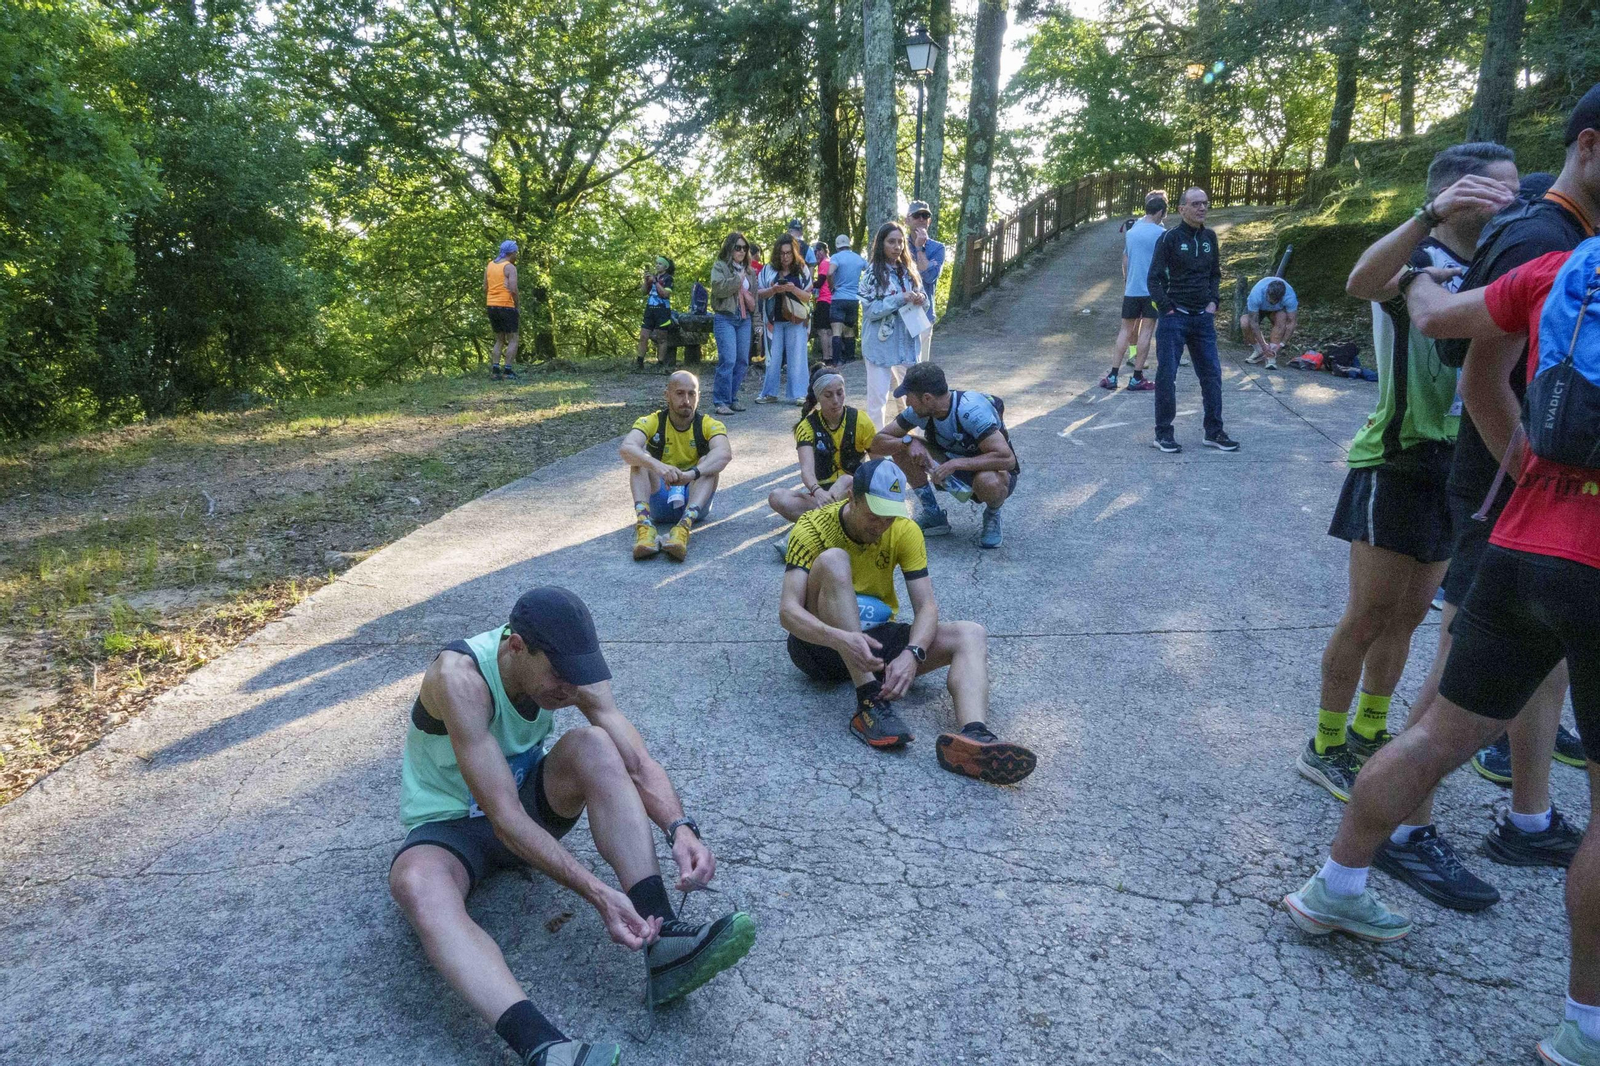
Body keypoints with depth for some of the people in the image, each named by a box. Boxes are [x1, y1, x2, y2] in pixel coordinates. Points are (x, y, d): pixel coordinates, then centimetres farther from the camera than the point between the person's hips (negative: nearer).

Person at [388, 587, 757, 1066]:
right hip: (450, 823, -4)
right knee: (417, 885, -40)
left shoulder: (566, 664, -16)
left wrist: (681, 828, -40)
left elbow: (638, 763, -20)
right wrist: (597, 894, -41)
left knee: (592, 744, -27)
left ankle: (663, 941, -33)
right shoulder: (458, 677, -32)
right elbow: (505, 818, -35)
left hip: (529, 798, 4)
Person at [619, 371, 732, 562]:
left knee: (708, 463, -25)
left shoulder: (709, 425, -4)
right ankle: (644, 524, -44)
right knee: (640, 457, -21)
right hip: (658, 502, 0)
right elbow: (627, 448, -25)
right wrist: (656, 465, -45)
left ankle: (684, 526, -47)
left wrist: (692, 473, -46)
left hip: (694, 503, 0)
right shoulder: (651, 422, -4)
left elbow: (725, 453, -27)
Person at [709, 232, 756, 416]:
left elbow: (754, 295, 24)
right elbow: (718, 287, -17)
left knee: (743, 361, 5)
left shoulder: (749, 270, 19)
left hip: (744, 319, 7)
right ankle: (721, 401, -10)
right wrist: (738, 279, -9)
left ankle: (732, 397, 16)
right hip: (725, 318, -6)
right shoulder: (720, 266, 1)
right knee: (728, 360, -15)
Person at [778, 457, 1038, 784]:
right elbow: (788, 610, -27)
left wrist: (912, 654, -34)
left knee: (971, 635, -17)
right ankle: (869, 704, -37)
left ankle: (972, 735, -47)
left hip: (874, 638, 4)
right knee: (833, 560, -32)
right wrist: (841, 638, -46)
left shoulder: (904, 531, -5)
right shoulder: (813, 527, -16)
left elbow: (926, 606, -12)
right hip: (821, 643, -4)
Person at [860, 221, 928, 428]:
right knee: (878, 397, -1)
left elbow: (923, 304, 14)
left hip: (907, 343, 5)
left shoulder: (909, 270, 9)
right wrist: (900, 299, -21)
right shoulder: (873, 272, -6)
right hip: (881, 344, -5)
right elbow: (870, 310, -13)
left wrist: (921, 300, -9)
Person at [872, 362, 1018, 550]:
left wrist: (956, 463, -41)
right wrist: (908, 442, -30)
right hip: (955, 471, 6)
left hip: (996, 472, -5)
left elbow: (1007, 459, -39)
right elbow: (878, 443, -10)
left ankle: (992, 515, -5)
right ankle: (933, 515, -1)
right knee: (901, 446, -13)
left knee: (988, 482, -42)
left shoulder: (972, 411, -32)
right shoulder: (920, 411, -13)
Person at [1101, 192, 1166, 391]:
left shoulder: (1131, 231, 9)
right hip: (1153, 289, -4)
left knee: (1126, 329, 9)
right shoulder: (1161, 233, -8)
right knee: (1146, 330, 0)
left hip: (1131, 289, 5)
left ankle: (1112, 376, 5)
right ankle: (1137, 378, 1)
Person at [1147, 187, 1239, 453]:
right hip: (1174, 317, -5)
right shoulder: (1170, 237, -6)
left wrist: (1213, 302, 6)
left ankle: (1214, 431, 15)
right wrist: (1167, 309, -11)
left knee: (1212, 375, 6)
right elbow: (1154, 278, -6)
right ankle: (1163, 433, 8)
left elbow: (1215, 274, 20)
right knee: (1166, 375, -1)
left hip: (1203, 318, 5)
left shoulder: (1209, 237, 10)